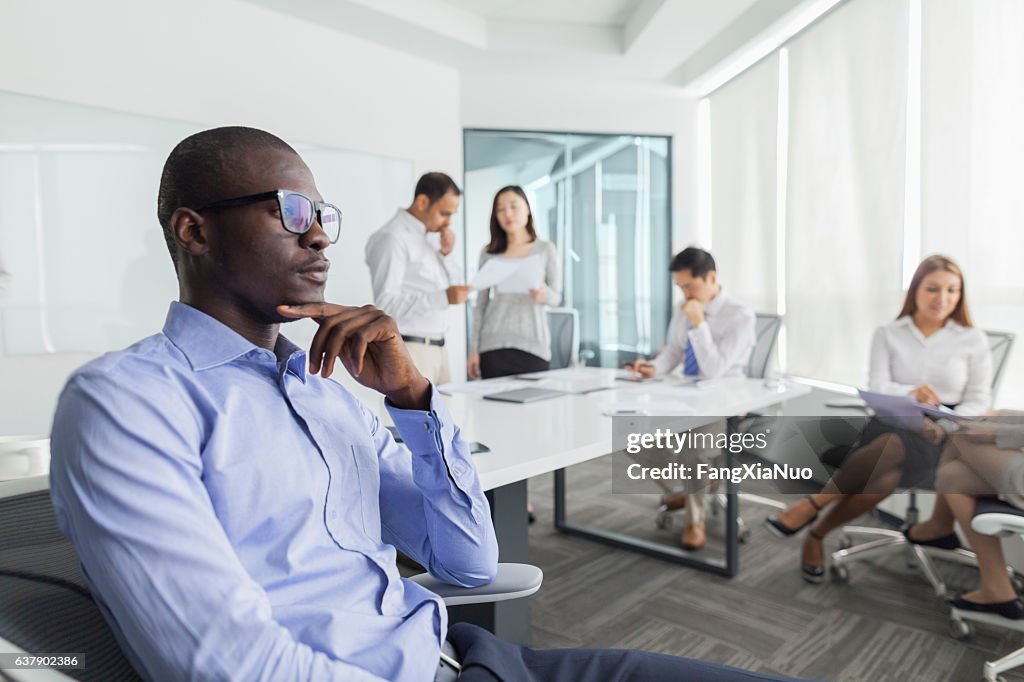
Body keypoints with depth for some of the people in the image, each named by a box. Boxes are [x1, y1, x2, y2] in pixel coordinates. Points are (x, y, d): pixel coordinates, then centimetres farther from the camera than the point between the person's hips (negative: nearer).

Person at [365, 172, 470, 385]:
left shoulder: (424, 237, 15)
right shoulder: (391, 238, -12)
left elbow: (452, 288, 17)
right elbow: (385, 302, -21)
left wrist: (448, 252, 1)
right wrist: (443, 297, -28)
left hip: (437, 348, 8)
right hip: (407, 349, -8)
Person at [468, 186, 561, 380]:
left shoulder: (546, 249, 6)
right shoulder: (488, 253, 9)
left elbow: (556, 297, 4)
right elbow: (481, 304, 10)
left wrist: (543, 294, -19)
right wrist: (474, 349, 5)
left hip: (533, 345, -1)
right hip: (494, 345, 1)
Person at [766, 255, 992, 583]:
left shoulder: (973, 340, 9)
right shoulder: (888, 334, 10)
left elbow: (978, 400, 6)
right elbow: (877, 388, -1)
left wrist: (946, 426, -14)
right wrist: (909, 394, -23)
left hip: (939, 439, 0)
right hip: (891, 425, 1)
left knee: (896, 448, -36)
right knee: (890, 456, -39)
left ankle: (816, 534, -25)